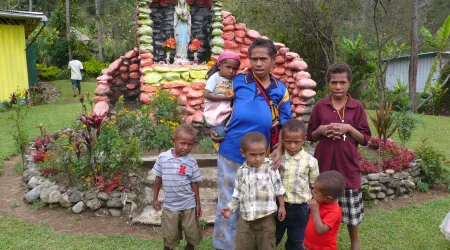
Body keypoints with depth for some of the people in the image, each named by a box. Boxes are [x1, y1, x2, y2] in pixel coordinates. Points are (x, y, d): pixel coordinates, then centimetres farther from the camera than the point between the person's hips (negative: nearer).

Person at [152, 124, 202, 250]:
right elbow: (158, 179, 1)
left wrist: (198, 204, 0)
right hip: (169, 205, 0)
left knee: (192, 233, 16)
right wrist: (155, 199, 5)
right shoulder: (162, 157, -10)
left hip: (188, 205, 0)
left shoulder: (191, 162, -11)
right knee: (170, 236, 15)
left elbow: (194, 184, -3)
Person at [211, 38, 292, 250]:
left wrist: (279, 149, -8)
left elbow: (285, 125, 5)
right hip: (230, 154, -2)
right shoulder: (237, 82, -5)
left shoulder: (280, 90, 1)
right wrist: (214, 129, -4)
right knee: (228, 203, 9)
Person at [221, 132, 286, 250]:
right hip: (245, 219, 3)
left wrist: (281, 206, 3)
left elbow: (278, 189, 1)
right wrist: (230, 207, 1)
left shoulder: (270, 168, -9)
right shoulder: (241, 172, 0)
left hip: (266, 218, -3)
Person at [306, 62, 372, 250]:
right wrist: (320, 130, -12)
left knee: (351, 209, 10)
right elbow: (310, 136, 7)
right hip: (324, 165, 1)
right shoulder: (320, 106, 1)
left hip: (348, 165, 0)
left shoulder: (357, 107, -1)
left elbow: (365, 139, 1)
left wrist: (349, 129, -15)